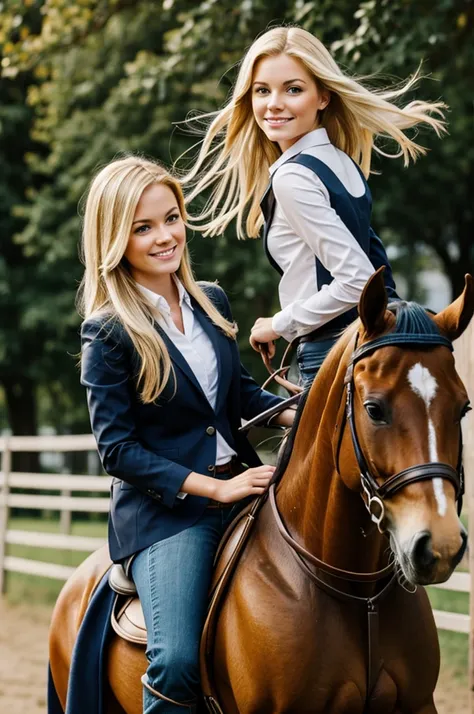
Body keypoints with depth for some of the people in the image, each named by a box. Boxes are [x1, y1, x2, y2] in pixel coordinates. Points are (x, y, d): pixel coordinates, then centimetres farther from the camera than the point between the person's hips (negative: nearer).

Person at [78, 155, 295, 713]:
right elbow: (117, 450, -10)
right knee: (177, 665, -24)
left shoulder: (211, 303, 9)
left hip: (240, 486, 6)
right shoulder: (108, 334, -8)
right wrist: (215, 488, -17)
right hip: (165, 512, -6)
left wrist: (299, 416, -1)